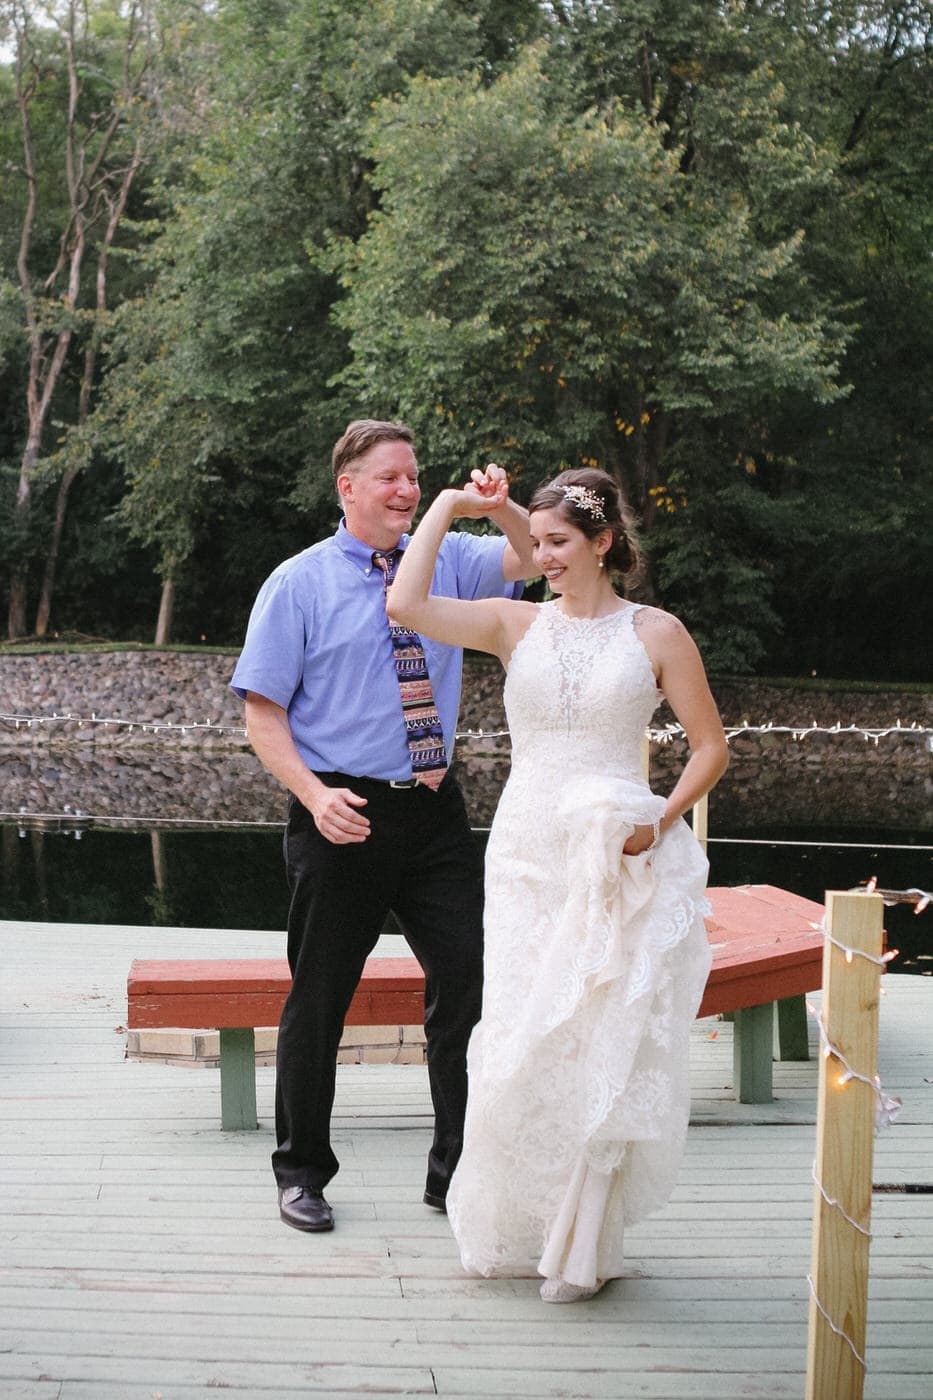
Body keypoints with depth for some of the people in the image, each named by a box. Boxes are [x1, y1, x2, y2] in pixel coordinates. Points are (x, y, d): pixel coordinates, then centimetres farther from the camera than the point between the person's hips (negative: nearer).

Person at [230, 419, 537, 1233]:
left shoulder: (446, 561, 8)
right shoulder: (300, 584, -2)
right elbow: (263, 712, -4)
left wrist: (500, 509, -20)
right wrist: (316, 794, -19)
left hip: (435, 810, 3)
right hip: (345, 815, -3)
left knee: (471, 980, 1)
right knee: (319, 999, 6)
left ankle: (458, 1170, 15)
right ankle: (302, 1173, 22)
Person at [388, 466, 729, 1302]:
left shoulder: (656, 634, 2)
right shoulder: (517, 625, 8)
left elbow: (711, 747, 5)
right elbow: (406, 606, -6)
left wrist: (661, 821, -11)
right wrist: (445, 510, 2)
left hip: (620, 869, -2)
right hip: (527, 859, 3)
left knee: (603, 1049, -3)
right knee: (521, 1050, 3)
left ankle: (584, 1248, 9)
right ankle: (513, 1230, 20)